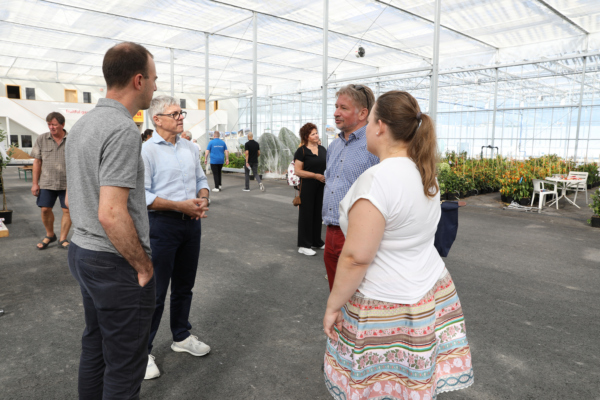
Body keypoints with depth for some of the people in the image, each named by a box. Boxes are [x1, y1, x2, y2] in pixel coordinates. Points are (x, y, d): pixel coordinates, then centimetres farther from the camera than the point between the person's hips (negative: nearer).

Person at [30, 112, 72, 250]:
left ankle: (63, 239, 13)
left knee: (67, 210, 0)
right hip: (47, 182, 2)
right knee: (45, 209, 3)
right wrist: (35, 183, 1)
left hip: (67, 183, -1)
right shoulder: (42, 139, 3)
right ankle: (49, 235, 27)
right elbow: (37, 162, 5)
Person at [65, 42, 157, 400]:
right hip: (116, 263, -10)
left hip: (82, 251, 10)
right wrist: (144, 267, -16)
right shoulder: (124, 130, -21)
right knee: (124, 366, 6)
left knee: (95, 347, 23)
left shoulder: (81, 125, 10)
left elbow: (71, 197, 17)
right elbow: (112, 215, -28)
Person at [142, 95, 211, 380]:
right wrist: (180, 206, -20)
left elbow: (201, 179, 16)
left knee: (184, 286, 18)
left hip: (191, 223, 6)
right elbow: (143, 195, -16)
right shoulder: (147, 150, -10)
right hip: (162, 225, -6)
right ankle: (142, 350, 19)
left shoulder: (190, 148, 10)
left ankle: (181, 337, 37)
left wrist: (203, 199, -6)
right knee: (155, 291, 2)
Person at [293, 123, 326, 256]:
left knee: (318, 213, 13)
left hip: (321, 186, 6)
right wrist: (316, 175, -18)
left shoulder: (322, 149, 12)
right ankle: (303, 245, 8)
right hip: (307, 187, -6)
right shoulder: (302, 151, -7)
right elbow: (298, 171, -13)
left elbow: (327, 165, 21)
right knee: (306, 214, 0)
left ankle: (317, 241, 27)